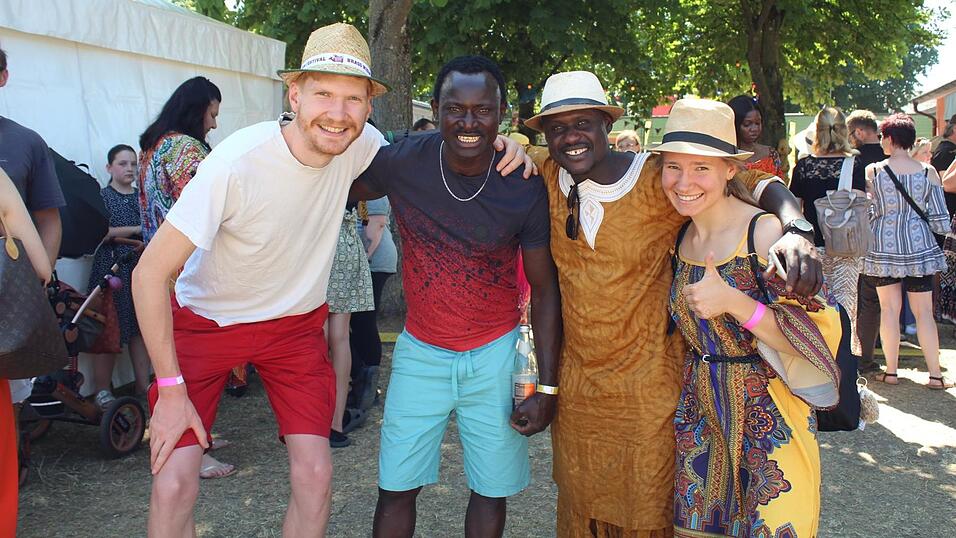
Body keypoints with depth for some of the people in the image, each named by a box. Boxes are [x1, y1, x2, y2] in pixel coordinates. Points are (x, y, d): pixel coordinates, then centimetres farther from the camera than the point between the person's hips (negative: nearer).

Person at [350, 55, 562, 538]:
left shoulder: (526, 189, -14)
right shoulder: (402, 163, -13)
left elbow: (544, 290, -5)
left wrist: (547, 387, -8)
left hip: (494, 355, 0)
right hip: (421, 352, 1)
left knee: (491, 490, 10)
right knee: (396, 489, 4)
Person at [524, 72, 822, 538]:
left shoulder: (658, 179, -15)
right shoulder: (548, 176, -3)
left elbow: (756, 182, -14)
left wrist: (797, 230, -34)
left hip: (648, 389, -4)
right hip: (576, 385, 4)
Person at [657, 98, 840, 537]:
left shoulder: (767, 233, -18)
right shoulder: (679, 237, 1)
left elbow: (816, 340, -19)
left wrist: (735, 302, -31)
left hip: (770, 418, -5)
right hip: (698, 413, 6)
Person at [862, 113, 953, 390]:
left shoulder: (872, 171, -6)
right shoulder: (928, 172, -3)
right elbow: (940, 219, -1)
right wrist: (948, 229, 19)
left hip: (883, 245, 0)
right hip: (918, 246, 1)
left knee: (889, 308, 7)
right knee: (924, 310, 6)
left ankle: (891, 371, 10)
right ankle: (935, 375, 8)